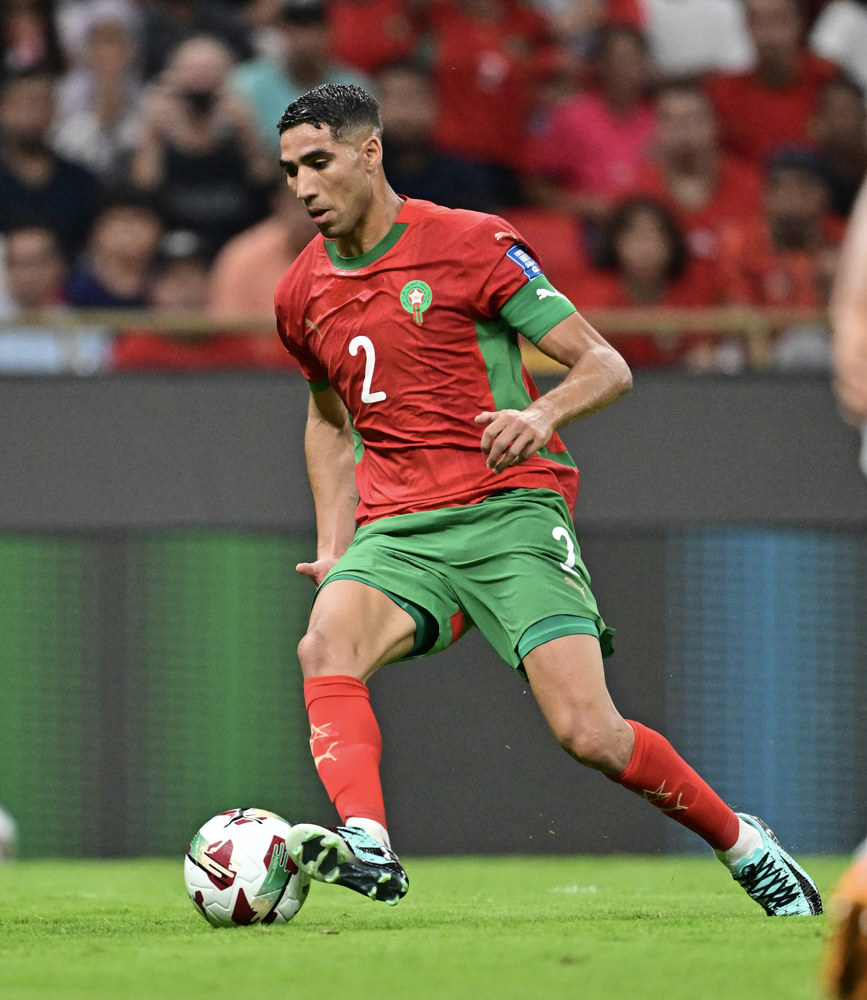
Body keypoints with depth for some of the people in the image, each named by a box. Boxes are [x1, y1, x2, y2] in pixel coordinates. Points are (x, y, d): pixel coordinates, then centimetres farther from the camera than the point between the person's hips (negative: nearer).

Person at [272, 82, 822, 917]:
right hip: (397, 532, 4)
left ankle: (741, 843, 7)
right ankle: (366, 846, -47)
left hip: (511, 511, -4)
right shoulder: (301, 294, 12)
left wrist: (542, 415, -26)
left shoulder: (469, 243, -4)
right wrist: (332, 549, 18)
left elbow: (605, 366, -4)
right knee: (325, 646, -30)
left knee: (588, 732, -16)